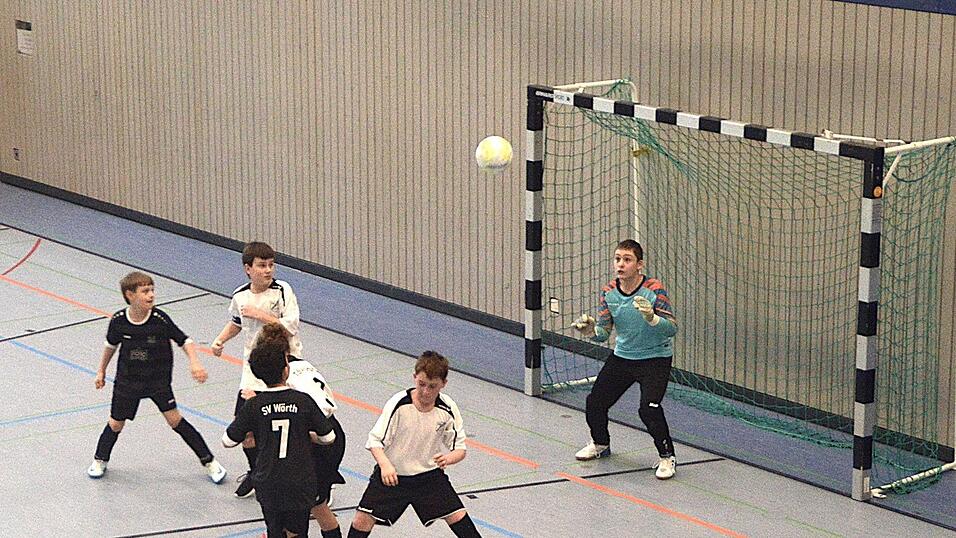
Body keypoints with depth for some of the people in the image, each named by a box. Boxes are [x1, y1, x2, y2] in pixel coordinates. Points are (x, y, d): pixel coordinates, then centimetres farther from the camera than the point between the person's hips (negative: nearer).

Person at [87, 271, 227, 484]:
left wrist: (194, 363, -30)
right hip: (128, 380, 2)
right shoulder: (118, 321, -15)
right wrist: (101, 372, 16)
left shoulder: (160, 319, -21)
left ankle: (209, 462, 0)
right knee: (116, 424, 9)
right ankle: (100, 460, 37)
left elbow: (185, 341, -13)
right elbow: (111, 345, 6)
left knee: (174, 418, -10)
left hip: (158, 379, -2)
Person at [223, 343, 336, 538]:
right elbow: (328, 437, 0)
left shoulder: (253, 406, -8)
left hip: (268, 484, 1)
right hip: (301, 484, -1)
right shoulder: (303, 401, -9)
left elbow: (228, 441, 0)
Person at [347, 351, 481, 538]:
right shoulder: (399, 404, -19)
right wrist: (385, 465, -33)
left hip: (430, 475, 2)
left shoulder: (447, 409, -11)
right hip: (392, 474, -2)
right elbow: (375, 441, -15)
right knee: (363, 519, -11)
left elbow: (460, 449, -3)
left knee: (457, 516, -7)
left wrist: (448, 458, -27)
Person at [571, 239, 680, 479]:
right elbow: (604, 332, -4)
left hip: (655, 358, -5)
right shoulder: (609, 292, -5)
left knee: (649, 408, -23)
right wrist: (591, 330, -26)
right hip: (621, 357, 5)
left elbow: (672, 329, -26)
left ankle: (667, 457, -2)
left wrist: (651, 318, -44)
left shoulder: (654, 289, -20)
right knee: (595, 402, 3)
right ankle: (601, 444, 33)